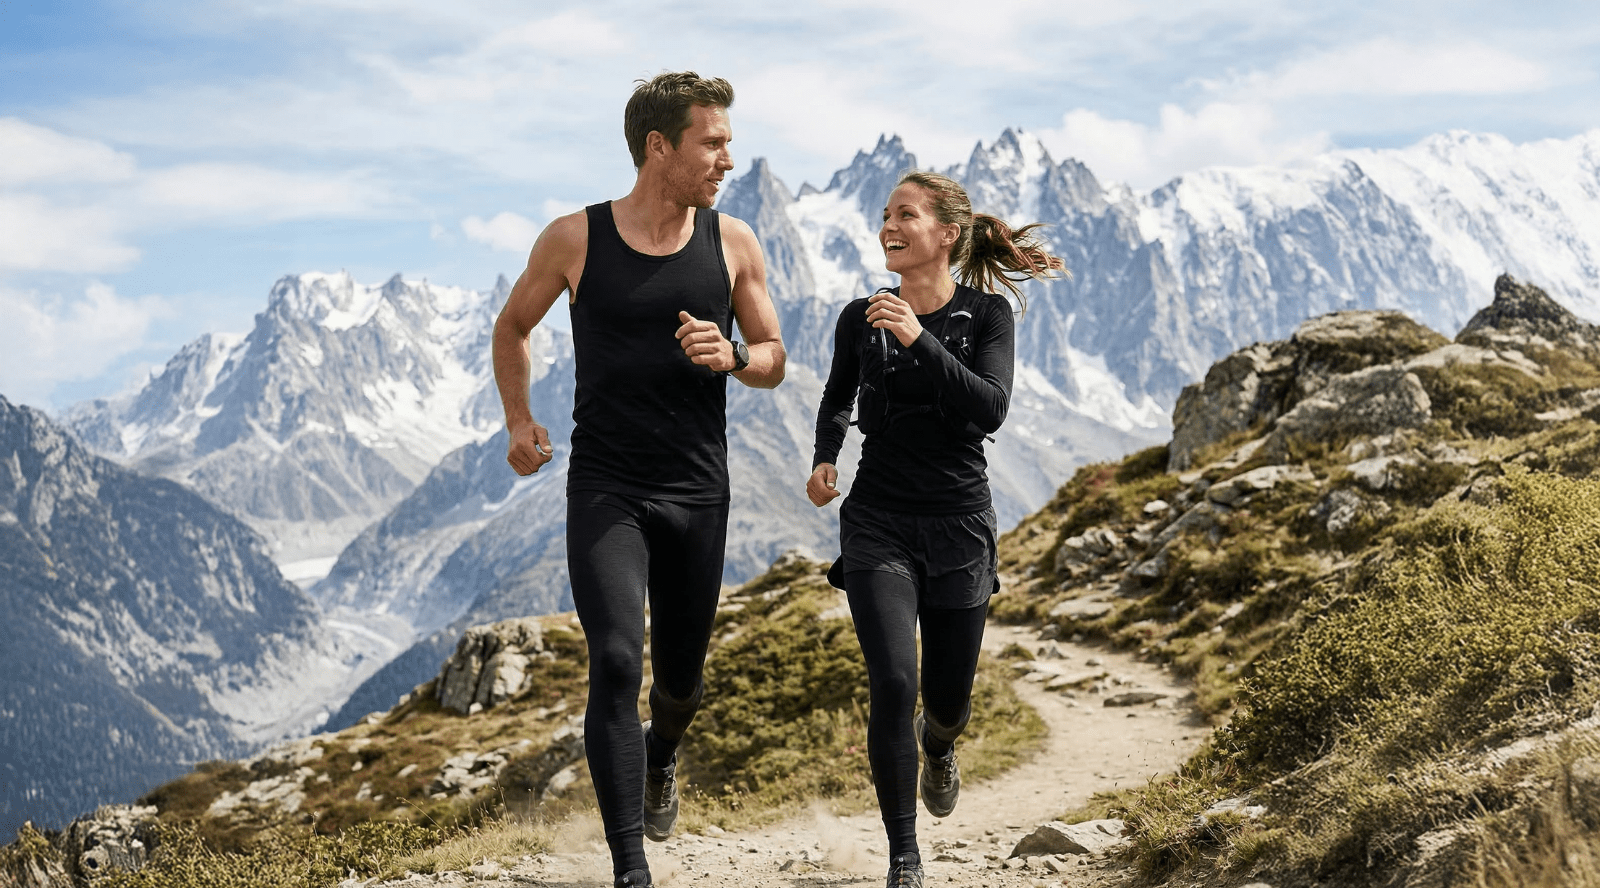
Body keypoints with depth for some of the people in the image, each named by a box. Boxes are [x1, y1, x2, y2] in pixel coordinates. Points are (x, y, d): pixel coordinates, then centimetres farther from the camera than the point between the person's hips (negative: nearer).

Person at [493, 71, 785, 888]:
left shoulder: (732, 244, 0)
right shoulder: (575, 239, -5)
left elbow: (774, 360, 8)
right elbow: (512, 326, 13)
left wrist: (732, 355, -14)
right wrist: (519, 423, 3)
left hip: (697, 491, 3)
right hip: (604, 489, -3)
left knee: (680, 675, 15)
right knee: (617, 662, -18)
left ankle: (661, 760, 52)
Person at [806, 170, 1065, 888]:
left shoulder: (987, 314, -4)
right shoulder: (861, 318, 1)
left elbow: (990, 411, -20)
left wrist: (920, 342, -27)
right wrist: (824, 458, 3)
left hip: (959, 525, 0)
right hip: (877, 524, 0)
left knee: (947, 699, 10)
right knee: (892, 682, -17)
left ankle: (938, 746, 51)